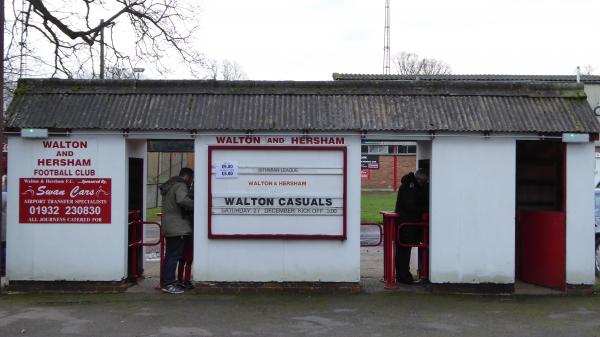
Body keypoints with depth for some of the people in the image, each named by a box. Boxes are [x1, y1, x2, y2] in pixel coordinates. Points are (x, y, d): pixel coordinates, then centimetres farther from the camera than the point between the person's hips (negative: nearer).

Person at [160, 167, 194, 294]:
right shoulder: (181, 185, -10)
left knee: (169, 255, 14)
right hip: (178, 227, -10)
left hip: (168, 227, 10)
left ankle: (166, 282, 18)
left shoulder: (169, 186, 22)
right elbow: (182, 200, -29)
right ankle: (169, 284, -10)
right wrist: (195, 205, -16)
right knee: (174, 255, -9)